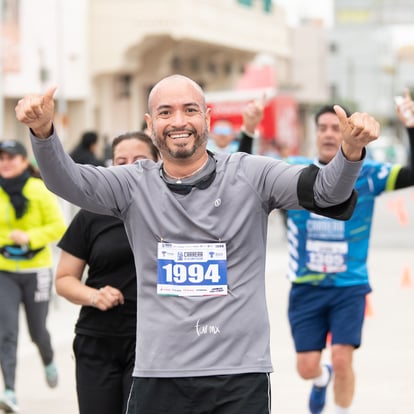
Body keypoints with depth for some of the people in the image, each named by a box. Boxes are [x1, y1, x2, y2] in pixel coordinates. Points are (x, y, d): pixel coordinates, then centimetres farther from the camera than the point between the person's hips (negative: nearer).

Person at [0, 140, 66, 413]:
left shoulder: (40, 190, -10)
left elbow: (59, 226, -12)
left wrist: (29, 237, -24)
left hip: (36, 270, -1)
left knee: (37, 330, 11)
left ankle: (49, 362, 46)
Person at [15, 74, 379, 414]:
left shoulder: (249, 176, 0)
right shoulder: (135, 186, 4)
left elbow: (327, 190, -9)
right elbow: (66, 181, -9)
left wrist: (351, 150, -31)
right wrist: (43, 131, -30)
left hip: (241, 376, -1)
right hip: (158, 376, 1)